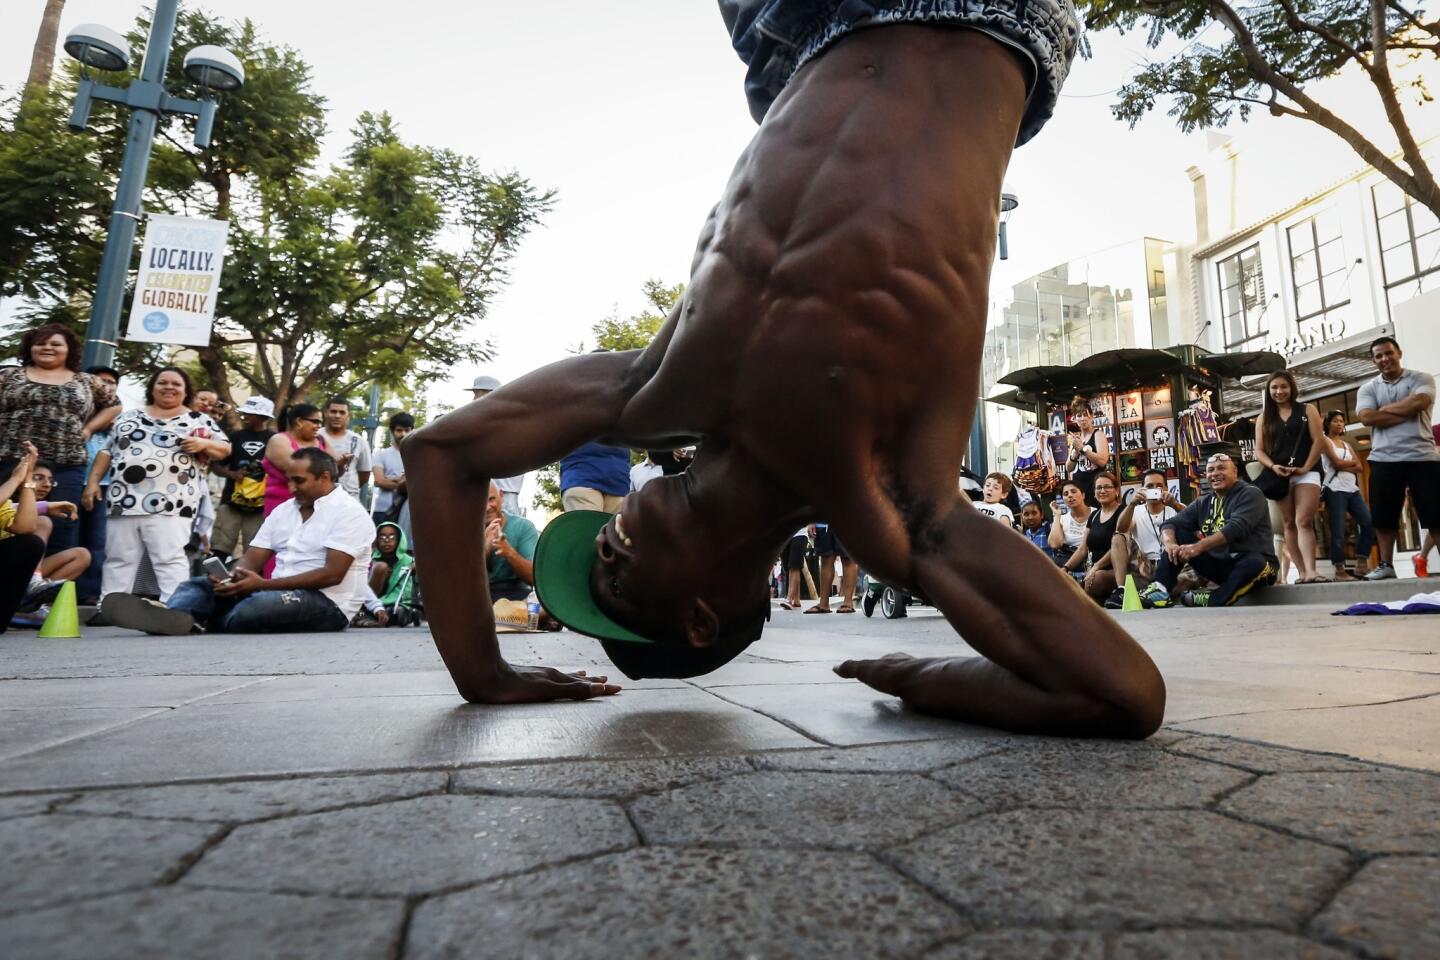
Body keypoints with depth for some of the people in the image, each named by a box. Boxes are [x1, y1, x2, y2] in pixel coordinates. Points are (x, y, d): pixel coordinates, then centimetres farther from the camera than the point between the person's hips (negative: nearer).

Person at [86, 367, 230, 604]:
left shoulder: (199, 421, 8)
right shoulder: (129, 417, 17)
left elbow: (225, 449, 5)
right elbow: (107, 451, 19)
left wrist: (203, 444, -14)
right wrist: (93, 481, 11)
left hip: (169, 505, -4)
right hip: (125, 502, 4)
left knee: (169, 559, -10)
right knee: (118, 559, 8)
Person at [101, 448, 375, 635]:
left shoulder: (348, 512, -8)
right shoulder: (283, 510, 16)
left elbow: (332, 574, -19)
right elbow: (252, 559, 9)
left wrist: (262, 584, -21)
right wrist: (233, 579, -16)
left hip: (327, 603, -7)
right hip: (278, 594, 8)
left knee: (250, 608, -35)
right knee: (199, 585, -9)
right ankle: (172, 616, -39)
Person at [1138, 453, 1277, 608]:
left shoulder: (1250, 494, -5)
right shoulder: (1203, 503, 12)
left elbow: (1236, 528, -23)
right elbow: (1170, 524, 2)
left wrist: (1198, 547, -33)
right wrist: (1169, 543, -22)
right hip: (1218, 564, 6)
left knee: (1255, 565, -39)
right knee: (1176, 533, -5)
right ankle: (1160, 590, -21)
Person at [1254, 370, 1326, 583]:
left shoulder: (1307, 410, 8)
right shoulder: (1264, 417, 13)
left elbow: (1319, 441, -1)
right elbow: (1259, 450, 8)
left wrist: (1306, 467, -10)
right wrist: (1273, 466, -10)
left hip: (1306, 472, -3)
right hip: (1279, 475, 3)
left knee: (1304, 522, -15)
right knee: (1290, 524, 4)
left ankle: (1311, 572, -22)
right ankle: (1302, 572, 7)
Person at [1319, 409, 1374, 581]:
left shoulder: (1347, 445, 22)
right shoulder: (1325, 441, 4)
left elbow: (1359, 467, 9)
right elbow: (1336, 463, -9)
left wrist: (1344, 465, -6)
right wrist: (1352, 462, 6)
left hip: (1353, 490, 7)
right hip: (1335, 490, -7)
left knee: (1369, 523, -6)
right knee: (1338, 531, -9)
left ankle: (1361, 562, 5)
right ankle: (1339, 570, -5)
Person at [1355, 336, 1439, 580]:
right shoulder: (1368, 388, 10)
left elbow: (1418, 403, -16)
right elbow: (1367, 418, -8)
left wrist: (1384, 409, -4)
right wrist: (1407, 413, -10)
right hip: (1383, 459, 2)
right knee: (1383, 516, 4)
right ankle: (1386, 564, 12)